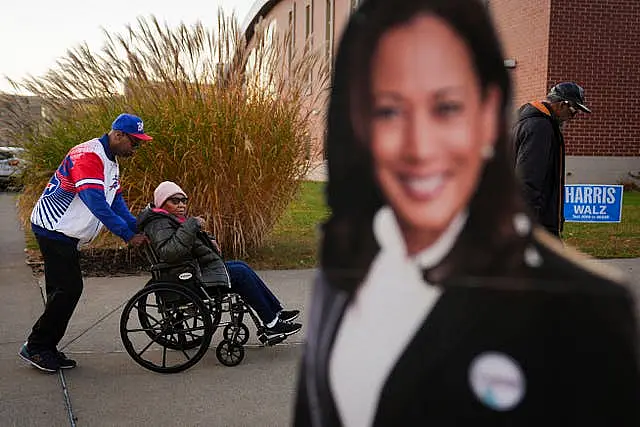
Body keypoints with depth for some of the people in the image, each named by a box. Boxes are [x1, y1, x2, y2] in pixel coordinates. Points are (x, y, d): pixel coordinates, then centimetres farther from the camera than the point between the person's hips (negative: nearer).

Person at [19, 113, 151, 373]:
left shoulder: (110, 161, 13)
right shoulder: (88, 155, -21)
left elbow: (116, 201, 13)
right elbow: (96, 203, -28)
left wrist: (137, 229, 1)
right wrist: (127, 235, -26)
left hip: (66, 234, 10)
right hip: (53, 228, -10)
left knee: (64, 290, 11)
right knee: (68, 288, -10)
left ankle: (47, 348, 19)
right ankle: (35, 347, 2)